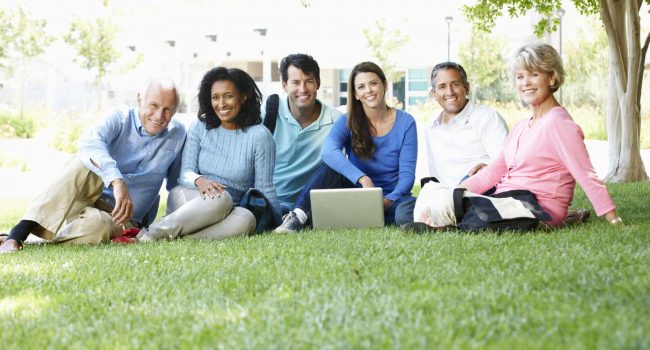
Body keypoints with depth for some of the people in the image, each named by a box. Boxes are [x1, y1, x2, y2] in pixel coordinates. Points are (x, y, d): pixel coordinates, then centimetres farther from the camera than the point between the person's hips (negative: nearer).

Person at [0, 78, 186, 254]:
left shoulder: (177, 134, 4)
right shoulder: (120, 118, -5)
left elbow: (176, 183, 16)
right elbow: (90, 143, -28)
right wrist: (117, 181, -45)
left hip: (122, 222, 0)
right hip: (92, 199, 0)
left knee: (97, 225, -38)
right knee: (87, 162, -33)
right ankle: (19, 231, -36)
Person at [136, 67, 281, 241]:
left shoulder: (259, 136, -2)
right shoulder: (200, 127, 5)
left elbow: (264, 188, 0)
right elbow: (186, 172, -2)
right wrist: (198, 180, -25)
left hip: (227, 213, 0)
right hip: (187, 199, 0)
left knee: (246, 219, -36)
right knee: (220, 198, -35)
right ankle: (154, 232, -36)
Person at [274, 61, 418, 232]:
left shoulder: (405, 123, -1)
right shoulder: (348, 121, -1)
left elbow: (407, 174, -7)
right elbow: (329, 151, -23)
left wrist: (389, 200, -28)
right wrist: (363, 179, -39)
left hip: (391, 197, 0)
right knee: (332, 166, -25)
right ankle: (297, 217, -35)